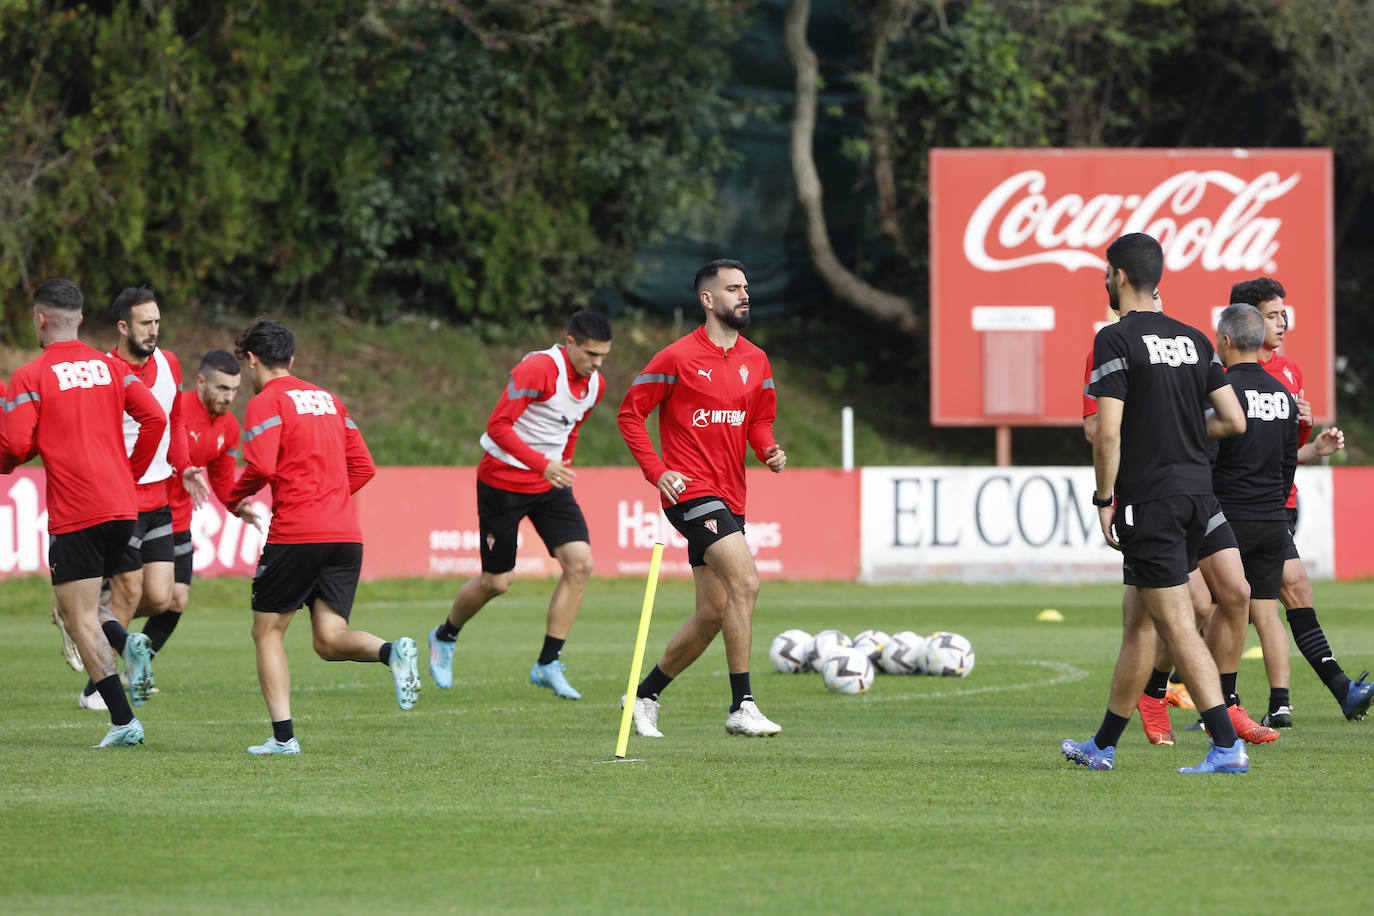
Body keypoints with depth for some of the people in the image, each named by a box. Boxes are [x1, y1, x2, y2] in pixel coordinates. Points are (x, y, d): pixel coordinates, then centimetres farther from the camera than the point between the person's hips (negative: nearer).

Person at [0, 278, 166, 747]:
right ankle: (129, 644, -8)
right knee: (74, 607, 20)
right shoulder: (108, 366, 9)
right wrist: (130, 473, 13)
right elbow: (154, 418, 2)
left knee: (80, 617, -1)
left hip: (74, 514, -6)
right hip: (122, 507, 6)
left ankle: (123, 722, -9)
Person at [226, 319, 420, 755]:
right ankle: (392, 651, -28)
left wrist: (235, 499, 3)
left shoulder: (266, 403, -2)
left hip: (296, 534, -6)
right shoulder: (328, 400, 20)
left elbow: (259, 467, -15)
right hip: (345, 534, 6)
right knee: (330, 640, 2)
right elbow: (363, 467, 19)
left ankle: (283, 735, -1)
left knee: (268, 632, 8)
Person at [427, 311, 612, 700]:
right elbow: (497, 426, -26)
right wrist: (541, 463, -33)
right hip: (503, 480, -7)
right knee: (497, 581, 1)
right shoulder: (537, 369, -22)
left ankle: (547, 664, -4)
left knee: (580, 563, -12)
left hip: (549, 483, 7)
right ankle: (444, 636, 32)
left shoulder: (594, 384, 3)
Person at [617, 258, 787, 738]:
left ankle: (646, 694, 26)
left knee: (714, 613, 8)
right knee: (745, 581, -22)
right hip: (691, 491, -8)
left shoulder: (756, 361, 11)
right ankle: (741, 707, -19)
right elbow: (629, 413, -2)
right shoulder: (677, 357, -7)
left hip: (730, 498, 8)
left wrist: (769, 448, 0)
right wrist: (656, 471, -11)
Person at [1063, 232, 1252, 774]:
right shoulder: (1192, 339, 10)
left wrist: (1104, 500, -8)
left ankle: (1227, 747, -16)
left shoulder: (1116, 340, -10)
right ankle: (1103, 745, 24)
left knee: (1176, 625, -7)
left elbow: (1108, 433, -17)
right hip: (1196, 489, 8)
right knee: (1140, 622, 15)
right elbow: (1234, 421, 10)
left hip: (1149, 498, -7)